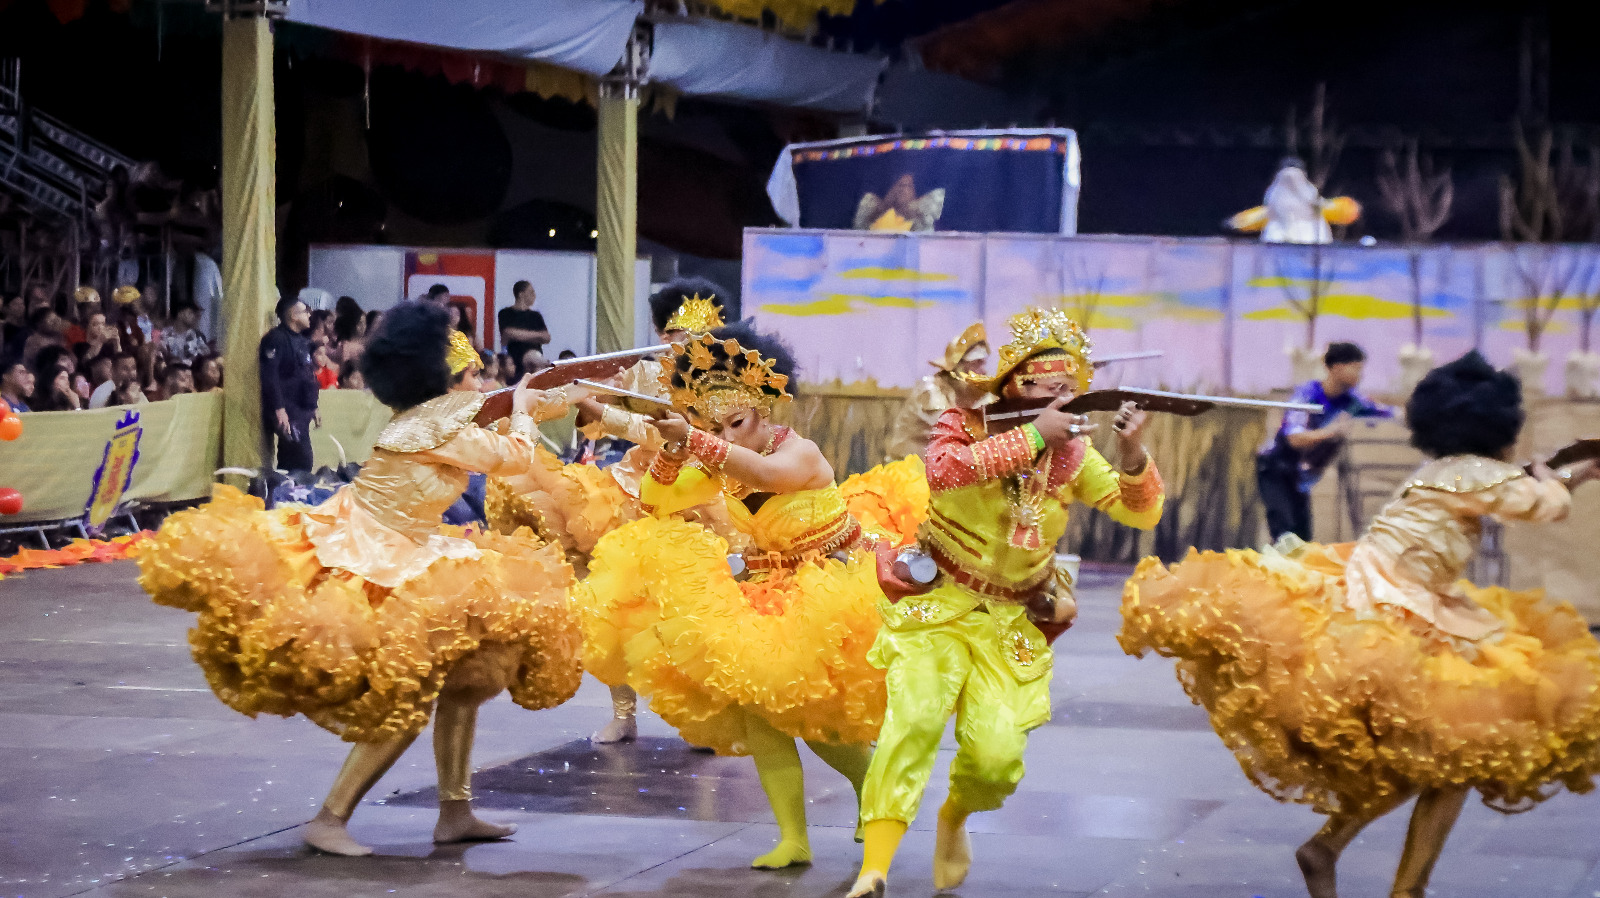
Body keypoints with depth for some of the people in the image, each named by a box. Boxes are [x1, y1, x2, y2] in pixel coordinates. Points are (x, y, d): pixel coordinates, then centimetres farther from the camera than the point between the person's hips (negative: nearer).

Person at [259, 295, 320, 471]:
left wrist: (313, 407, 23)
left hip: (301, 413, 10)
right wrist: (279, 409, -25)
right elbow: (269, 375, -21)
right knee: (301, 461, -14)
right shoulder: (276, 339, -12)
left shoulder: (301, 340, 19)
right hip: (286, 412, -10)